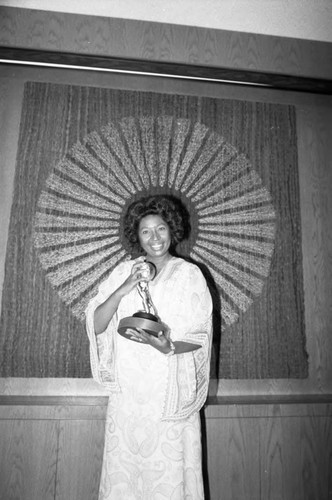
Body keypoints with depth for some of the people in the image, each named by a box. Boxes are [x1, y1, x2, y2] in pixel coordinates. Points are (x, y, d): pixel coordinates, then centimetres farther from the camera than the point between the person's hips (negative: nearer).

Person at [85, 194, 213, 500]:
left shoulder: (190, 274, -1)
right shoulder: (124, 271, 6)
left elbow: (201, 337, -2)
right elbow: (96, 326, -1)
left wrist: (169, 347, -20)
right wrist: (124, 289, -14)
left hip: (171, 390, -2)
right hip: (128, 390, 2)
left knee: (169, 471, 3)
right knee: (124, 465, 8)